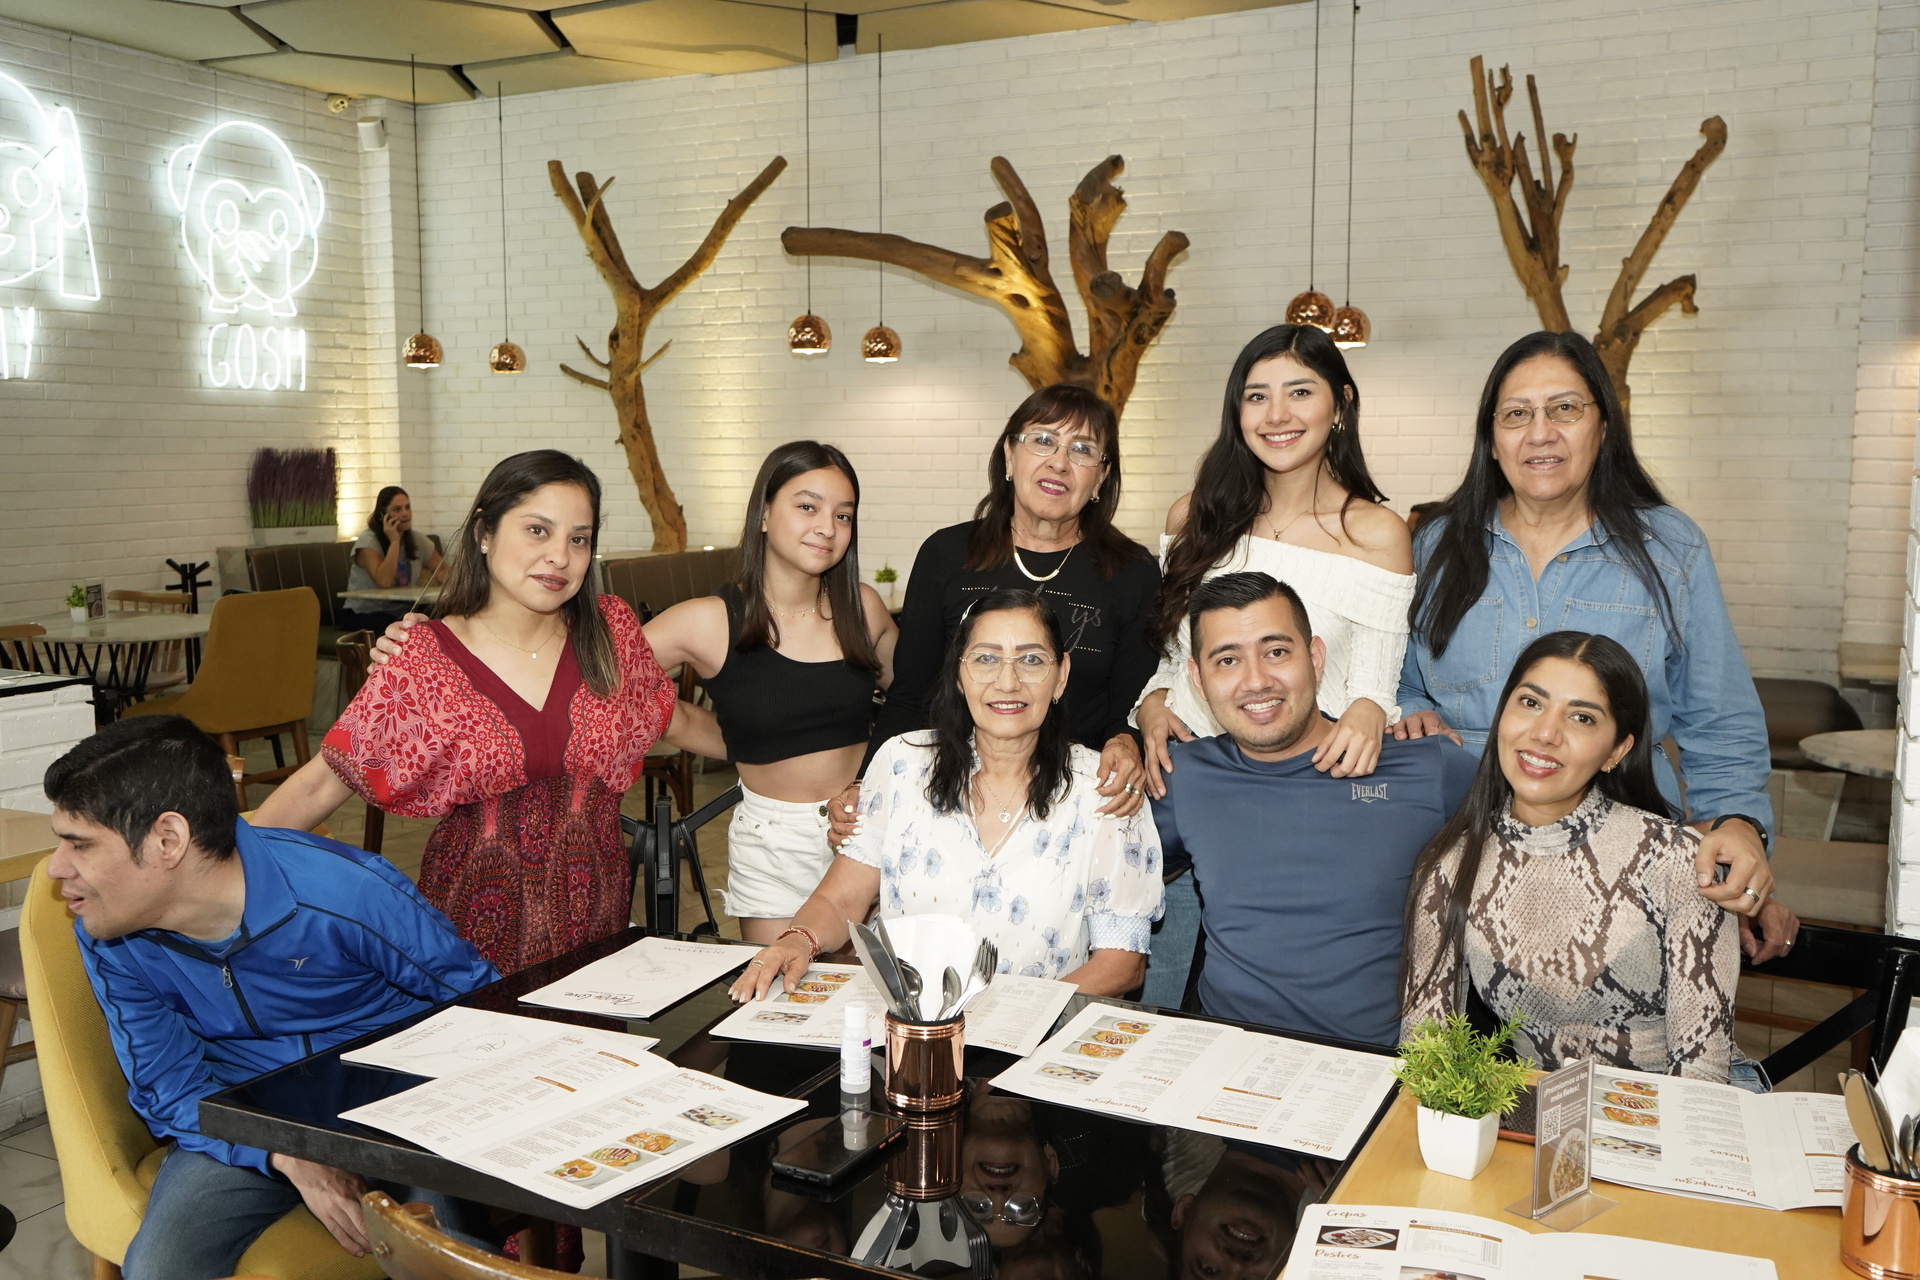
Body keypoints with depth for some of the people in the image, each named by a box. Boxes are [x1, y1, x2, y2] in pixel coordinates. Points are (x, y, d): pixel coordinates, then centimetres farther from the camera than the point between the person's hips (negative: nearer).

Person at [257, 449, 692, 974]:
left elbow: (667, 717, 15)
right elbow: (320, 784, -8)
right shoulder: (422, 664, -10)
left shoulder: (611, 631, -3)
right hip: (479, 919, -2)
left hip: (596, 907, 3)